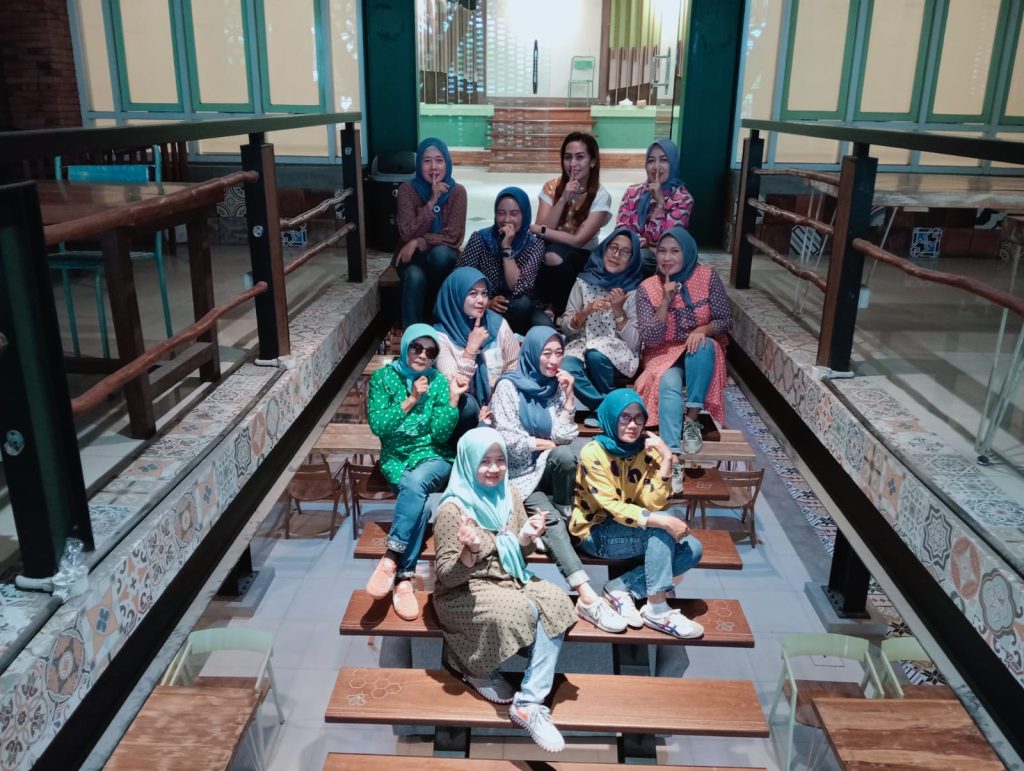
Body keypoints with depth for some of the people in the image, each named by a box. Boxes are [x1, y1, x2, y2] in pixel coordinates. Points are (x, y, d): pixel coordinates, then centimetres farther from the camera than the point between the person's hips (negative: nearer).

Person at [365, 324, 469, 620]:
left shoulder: (439, 382, 3)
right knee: (420, 503, -32)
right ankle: (404, 580, -29)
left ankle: (390, 559, -35)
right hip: (396, 460, 0)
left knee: (416, 481, -37)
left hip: (434, 459, 0)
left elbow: (440, 435, -4)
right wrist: (411, 400, -15)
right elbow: (378, 426, -9)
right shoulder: (383, 377, 1)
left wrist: (453, 399, -14)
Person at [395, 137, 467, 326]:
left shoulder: (457, 191, -6)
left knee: (440, 252, -34)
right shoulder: (407, 189, -6)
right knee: (415, 277, -34)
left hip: (443, 257, 0)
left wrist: (418, 243, -22)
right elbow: (407, 234, -15)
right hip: (412, 257, 0)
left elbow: (452, 236, -12)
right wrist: (432, 202, -21)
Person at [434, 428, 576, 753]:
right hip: (465, 591, -6)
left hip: (509, 578, 6)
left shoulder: (510, 496, 2)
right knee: (519, 611, -30)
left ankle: (529, 703, -17)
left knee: (555, 604, -20)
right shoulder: (453, 510, -17)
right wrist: (470, 552, -36)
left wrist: (527, 538, -11)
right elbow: (446, 577, -17)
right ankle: (479, 670, -1)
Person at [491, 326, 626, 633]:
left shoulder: (557, 386, 6)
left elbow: (564, 437, -3)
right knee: (549, 518, -31)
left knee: (564, 455, -34)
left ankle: (565, 518, -12)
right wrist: (547, 443, -6)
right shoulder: (508, 386, -7)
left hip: (549, 469, 4)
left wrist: (568, 397, -10)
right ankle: (587, 596, -39)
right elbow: (510, 441, -14)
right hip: (519, 474, -3)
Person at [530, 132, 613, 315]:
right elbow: (544, 228, -14)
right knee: (550, 258, -33)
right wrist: (564, 199, -23)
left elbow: (578, 240, -18)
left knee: (554, 258, -34)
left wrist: (539, 230, -19)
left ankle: (558, 313, -12)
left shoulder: (600, 197, -11)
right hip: (550, 250, 2)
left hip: (581, 256, -2)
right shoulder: (552, 187, -3)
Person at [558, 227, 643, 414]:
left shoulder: (635, 290, 0)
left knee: (596, 354, -36)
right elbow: (566, 327, 5)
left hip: (619, 352, -1)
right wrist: (587, 311, -13)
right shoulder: (584, 281, 6)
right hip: (582, 346, 2)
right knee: (565, 368, -33)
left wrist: (618, 310, -16)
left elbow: (634, 342, -4)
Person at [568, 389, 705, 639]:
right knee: (660, 529, -29)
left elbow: (654, 504, -13)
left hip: (633, 528, 6)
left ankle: (622, 589, -11)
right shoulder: (593, 453, -19)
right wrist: (663, 521, -35)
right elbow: (613, 508, -26)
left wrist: (666, 459, -22)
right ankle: (657, 610, -24)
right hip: (596, 533, -6)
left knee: (692, 550, -12)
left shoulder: (647, 449, -4)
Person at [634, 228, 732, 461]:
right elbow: (650, 339, -13)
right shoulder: (647, 288, -7)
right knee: (669, 384, -33)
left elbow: (726, 320, -4)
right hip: (664, 354, -1)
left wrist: (703, 330, -25)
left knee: (703, 346, -35)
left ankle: (692, 420, -25)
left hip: (700, 354, 1)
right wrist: (666, 301, -22)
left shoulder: (707, 277, -7)